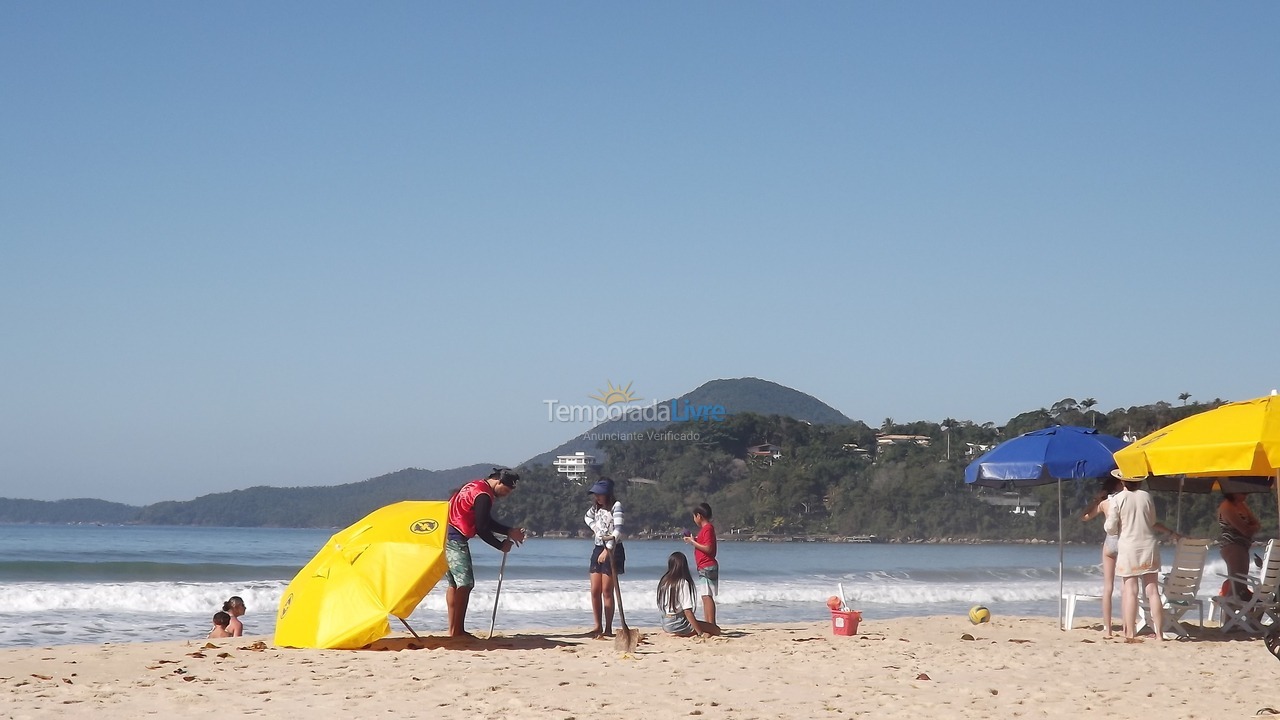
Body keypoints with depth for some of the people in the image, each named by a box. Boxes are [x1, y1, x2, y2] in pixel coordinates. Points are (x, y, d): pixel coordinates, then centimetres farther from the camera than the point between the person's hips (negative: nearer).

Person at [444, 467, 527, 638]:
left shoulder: (478, 487, 17)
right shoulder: (483, 496, -16)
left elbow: (486, 522, 22)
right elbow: (482, 529, -17)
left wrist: (510, 532, 14)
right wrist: (501, 546, -4)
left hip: (445, 536, 11)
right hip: (454, 539, -11)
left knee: (454, 583, 13)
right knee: (465, 583, -9)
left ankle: (453, 630, 15)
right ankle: (457, 631, -10)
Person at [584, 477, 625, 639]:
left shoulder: (616, 506, -10)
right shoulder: (596, 507, 12)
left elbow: (618, 531, -18)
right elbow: (588, 517, 34)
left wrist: (607, 550, -22)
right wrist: (596, 528, 13)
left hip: (612, 550, -7)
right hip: (598, 548, 7)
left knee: (607, 591, -6)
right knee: (595, 591, 3)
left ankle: (608, 628, -1)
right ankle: (598, 626, 10)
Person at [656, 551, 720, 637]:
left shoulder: (663, 582, 6)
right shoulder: (683, 583, -15)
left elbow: (660, 608, 12)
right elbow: (688, 612, -19)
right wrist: (700, 633, -15)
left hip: (666, 625, 8)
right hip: (678, 624, -8)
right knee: (716, 630, -1)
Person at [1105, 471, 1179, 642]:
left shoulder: (1118, 499, -6)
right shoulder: (1146, 496, 4)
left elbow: (1111, 528, -5)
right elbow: (1152, 522, 14)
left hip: (1128, 548, -3)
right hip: (1148, 546, 3)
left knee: (1130, 591, -3)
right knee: (1153, 591, 5)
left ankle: (1130, 634, -8)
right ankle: (1159, 633, 5)